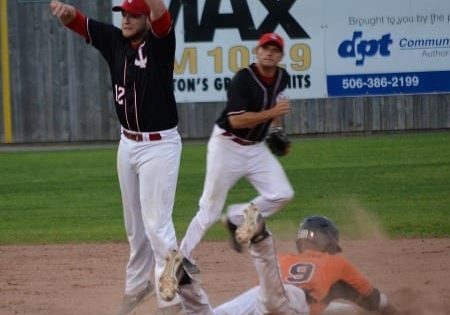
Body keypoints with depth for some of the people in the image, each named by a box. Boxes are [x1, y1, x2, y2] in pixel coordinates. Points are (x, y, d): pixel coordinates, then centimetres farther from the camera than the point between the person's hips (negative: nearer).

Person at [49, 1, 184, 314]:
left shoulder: (160, 42, -15)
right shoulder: (115, 41, 1)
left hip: (159, 145, -7)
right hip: (128, 144, 7)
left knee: (157, 224, -10)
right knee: (135, 224, 18)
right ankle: (138, 285, 33)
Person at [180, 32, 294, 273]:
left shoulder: (282, 78, 1)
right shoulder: (243, 79, -21)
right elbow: (236, 120, -28)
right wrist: (272, 113, -31)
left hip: (256, 148, 6)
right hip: (227, 146, -6)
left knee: (281, 194, -9)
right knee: (210, 209, -1)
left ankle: (237, 219, 11)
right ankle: (183, 255, 13)